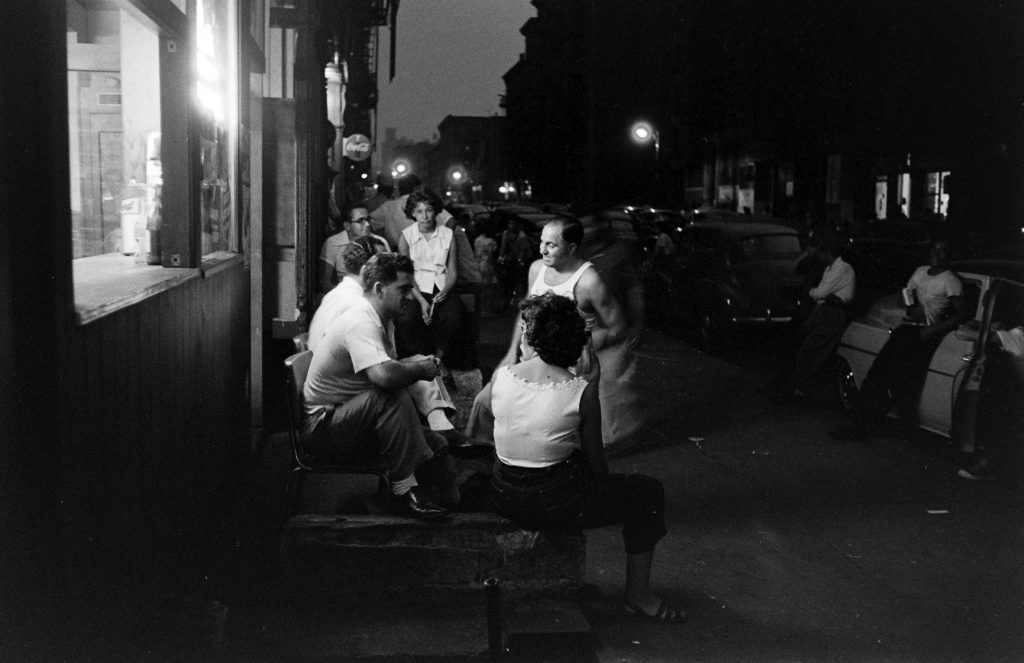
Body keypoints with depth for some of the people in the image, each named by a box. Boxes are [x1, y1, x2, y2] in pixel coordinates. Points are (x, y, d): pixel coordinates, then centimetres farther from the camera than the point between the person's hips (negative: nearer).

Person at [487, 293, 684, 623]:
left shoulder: (501, 376, -5)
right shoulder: (582, 390, -15)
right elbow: (597, 463, -6)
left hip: (504, 497, 6)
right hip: (553, 503, -5)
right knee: (648, 492, 14)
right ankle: (638, 594, 23)